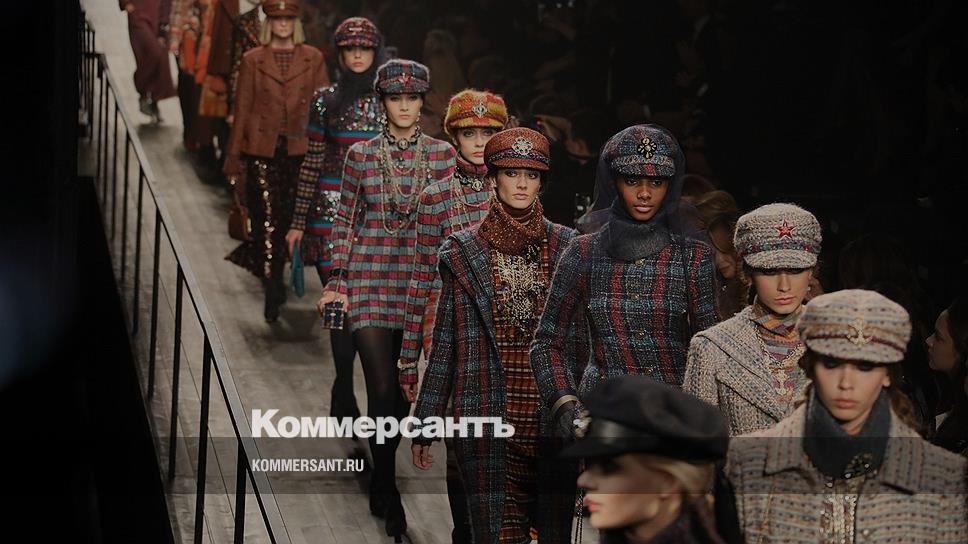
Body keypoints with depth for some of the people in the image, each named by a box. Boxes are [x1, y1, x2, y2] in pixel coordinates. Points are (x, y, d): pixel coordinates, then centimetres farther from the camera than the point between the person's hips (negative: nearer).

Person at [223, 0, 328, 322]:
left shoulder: (313, 59, 7)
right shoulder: (253, 60, 5)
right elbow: (241, 110, 7)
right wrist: (234, 161, 5)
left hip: (299, 150, 1)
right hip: (262, 150, -1)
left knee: (292, 219, 4)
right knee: (267, 220, -6)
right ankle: (272, 295, -3)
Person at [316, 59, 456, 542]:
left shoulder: (441, 154, 3)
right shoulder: (361, 154, 1)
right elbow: (346, 220, 6)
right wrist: (336, 281, 1)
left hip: (421, 280, 2)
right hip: (370, 280, -1)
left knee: (405, 387, 7)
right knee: (381, 388, -8)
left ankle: (381, 477, 28)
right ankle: (387, 491, 4)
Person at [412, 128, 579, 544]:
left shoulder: (567, 249, 6)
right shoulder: (463, 253, 4)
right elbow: (444, 346, 7)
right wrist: (425, 426, 6)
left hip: (553, 418, 1)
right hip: (487, 417, -1)